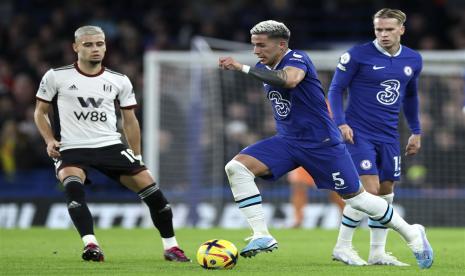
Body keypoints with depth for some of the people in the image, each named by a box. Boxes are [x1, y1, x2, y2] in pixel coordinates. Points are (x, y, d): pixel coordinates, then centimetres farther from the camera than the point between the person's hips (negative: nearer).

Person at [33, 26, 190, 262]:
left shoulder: (119, 81, 9)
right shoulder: (56, 77, 2)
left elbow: (129, 120, 16)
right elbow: (40, 112, 11)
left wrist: (136, 158, 14)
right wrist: (50, 140, -5)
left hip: (110, 145, 3)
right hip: (72, 148, -3)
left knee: (147, 182, -10)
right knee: (72, 183, -35)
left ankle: (170, 246, 6)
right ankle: (90, 245, -40)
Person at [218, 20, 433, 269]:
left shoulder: (297, 59, -18)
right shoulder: (264, 69, 5)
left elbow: (288, 80, -42)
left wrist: (242, 68, -40)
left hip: (322, 143, -7)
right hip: (287, 142, 7)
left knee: (355, 197, 2)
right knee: (236, 167, -15)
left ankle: (412, 234, 24)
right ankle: (262, 236, -17)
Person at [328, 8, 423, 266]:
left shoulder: (413, 60, 6)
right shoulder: (358, 55, -10)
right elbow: (335, 89, -5)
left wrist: (416, 132, 23)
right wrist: (341, 123, -16)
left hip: (389, 136, 6)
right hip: (359, 133, -6)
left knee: (386, 192, 6)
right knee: (369, 189, -15)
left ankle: (377, 253, 16)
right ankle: (342, 247, -3)